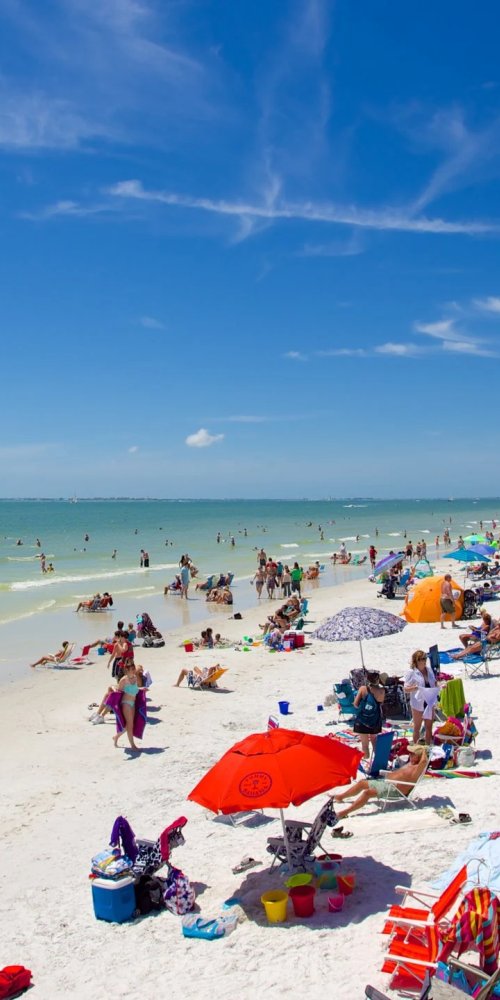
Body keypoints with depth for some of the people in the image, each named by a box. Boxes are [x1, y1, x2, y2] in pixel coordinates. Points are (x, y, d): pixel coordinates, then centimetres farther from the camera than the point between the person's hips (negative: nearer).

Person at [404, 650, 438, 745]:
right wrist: (414, 687, -31)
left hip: (430, 702, 5)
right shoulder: (411, 672, -11)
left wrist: (437, 686, -3)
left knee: (429, 727, 14)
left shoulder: (429, 670, 6)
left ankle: (428, 747, 26)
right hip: (418, 703, -5)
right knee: (417, 727, 8)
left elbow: (434, 683, 20)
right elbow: (405, 689, -11)